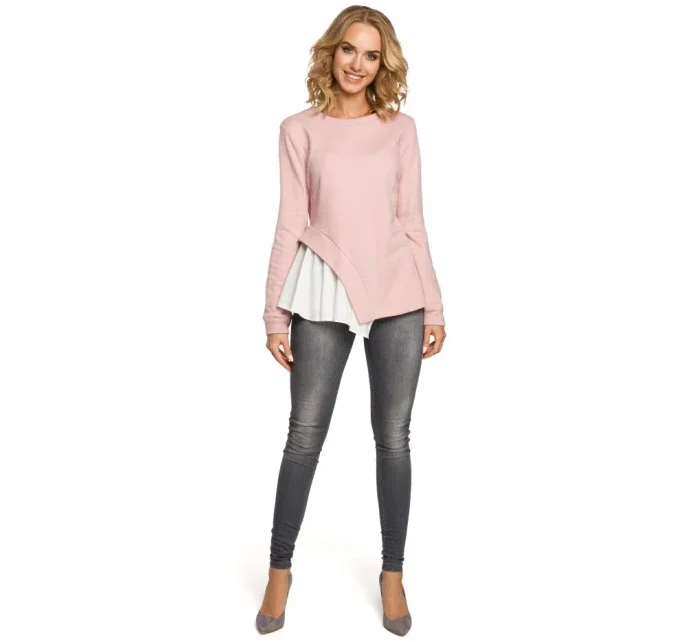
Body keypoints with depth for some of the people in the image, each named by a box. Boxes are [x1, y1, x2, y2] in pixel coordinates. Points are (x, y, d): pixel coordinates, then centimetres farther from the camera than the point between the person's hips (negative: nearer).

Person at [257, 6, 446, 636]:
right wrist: (276, 312, 0)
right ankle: (280, 569, 21)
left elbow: (412, 222, 9)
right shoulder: (300, 129, 6)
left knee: (393, 438, 6)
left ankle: (393, 572, 23)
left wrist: (433, 305, 5)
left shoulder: (401, 129, 9)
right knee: (305, 435, 2)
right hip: (324, 295, -1)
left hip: (397, 295, 2)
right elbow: (290, 225, 3)